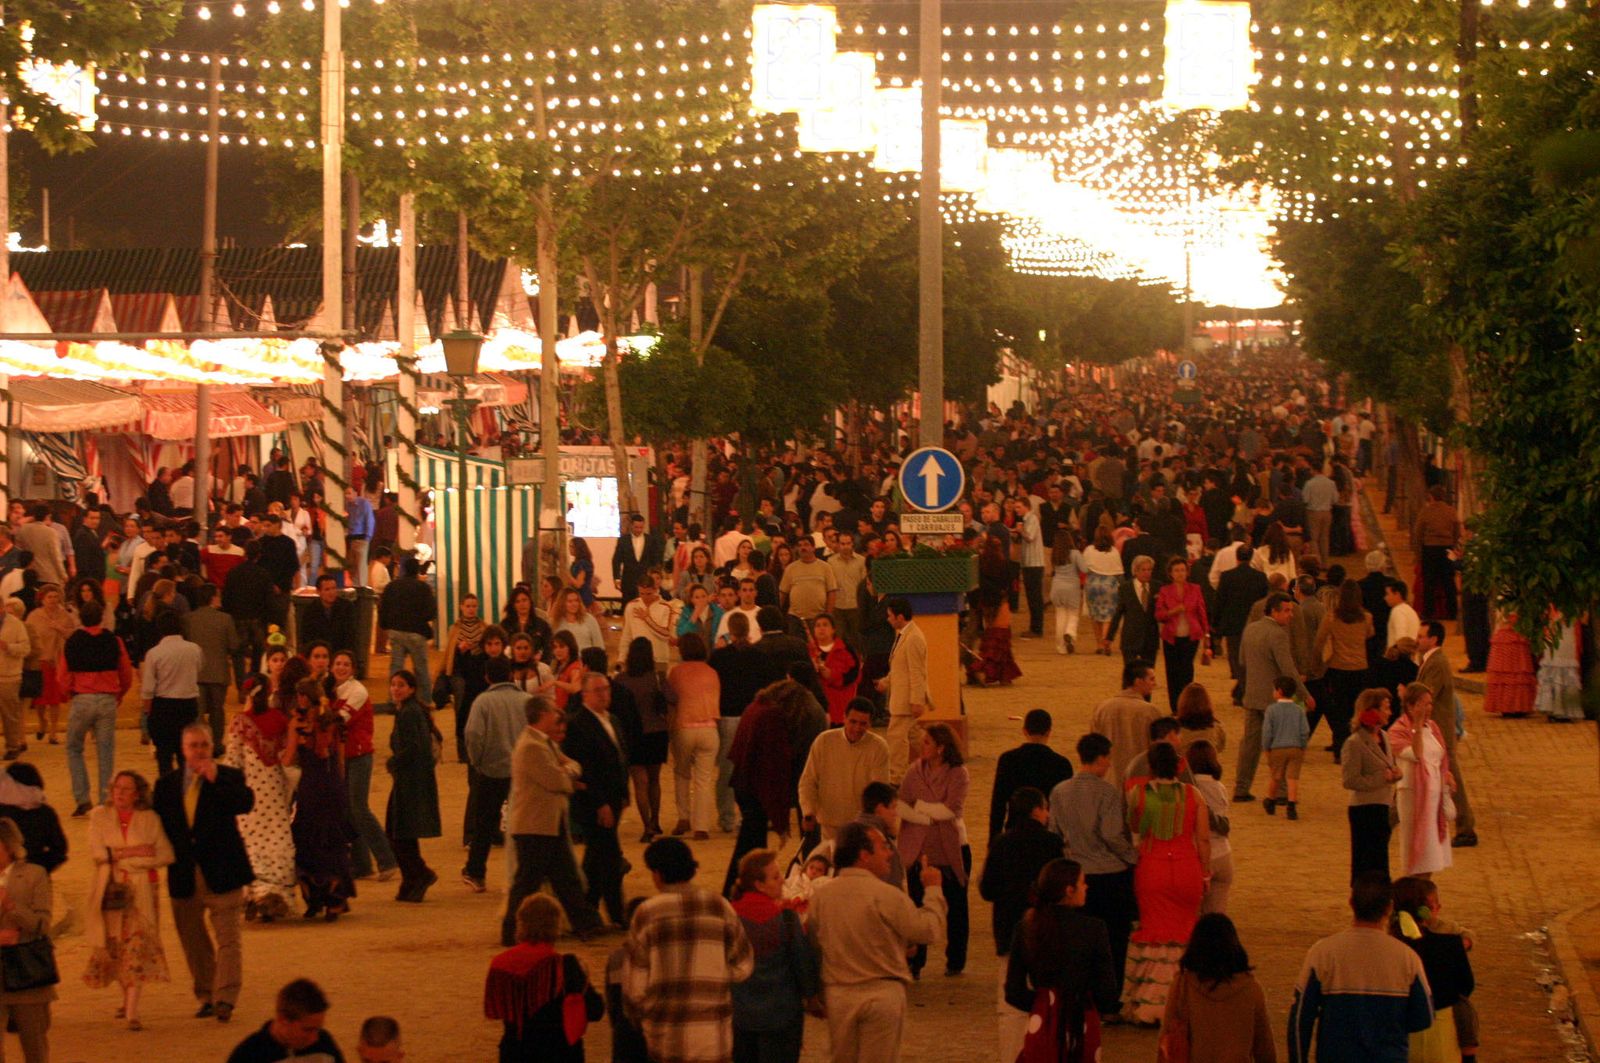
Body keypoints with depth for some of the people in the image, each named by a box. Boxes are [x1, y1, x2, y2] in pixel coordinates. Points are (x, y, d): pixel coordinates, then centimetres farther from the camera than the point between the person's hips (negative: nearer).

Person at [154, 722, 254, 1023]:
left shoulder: (229, 777, 0)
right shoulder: (167, 784, 9)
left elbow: (246, 804, -19)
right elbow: (158, 825, 10)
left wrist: (215, 779, -26)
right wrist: (169, 856, 0)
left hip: (222, 873, -4)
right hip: (184, 876, 4)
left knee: (228, 939, -9)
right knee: (193, 941, 11)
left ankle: (225, 999, -11)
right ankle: (206, 997, 22)